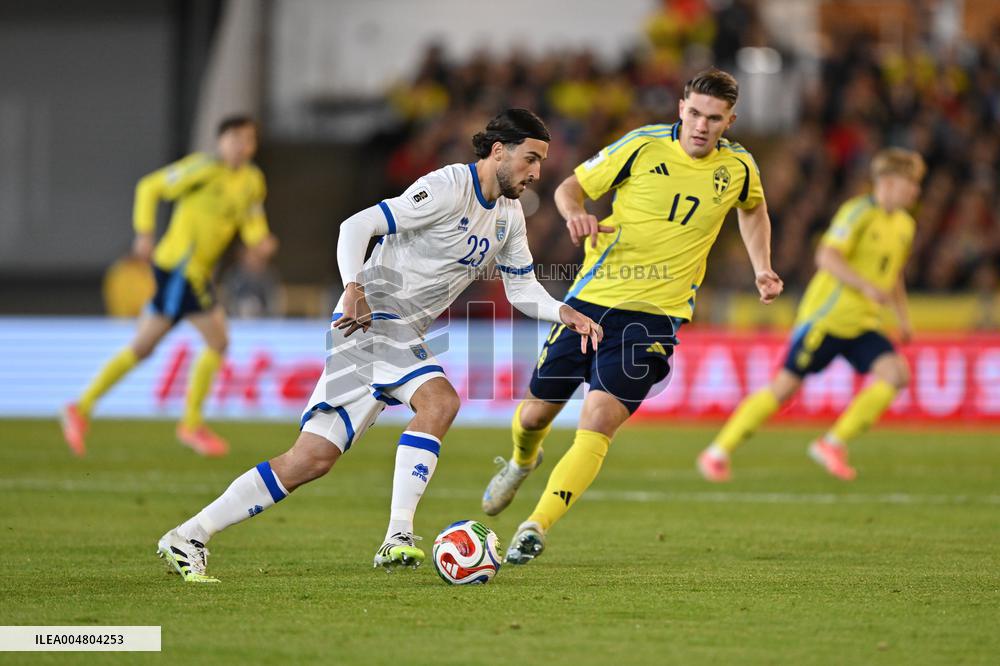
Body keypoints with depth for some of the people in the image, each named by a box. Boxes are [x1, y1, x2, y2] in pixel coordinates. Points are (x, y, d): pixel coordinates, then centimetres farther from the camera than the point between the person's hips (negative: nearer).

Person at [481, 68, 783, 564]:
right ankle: (522, 462, 47)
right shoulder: (643, 147, -6)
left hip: (655, 315, -1)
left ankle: (536, 527, -18)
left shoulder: (738, 168, 1)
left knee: (599, 421, -20)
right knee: (535, 414, 11)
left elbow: (752, 208, 25)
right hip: (592, 298, 1)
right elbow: (571, 185, 4)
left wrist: (762, 270, 13)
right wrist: (575, 213, -19)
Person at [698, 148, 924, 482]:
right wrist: (866, 287, -30)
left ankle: (833, 444, -7)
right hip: (827, 315, -7)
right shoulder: (859, 212, -12)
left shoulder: (904, 226, 14)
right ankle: (718, 453, 6)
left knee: (897, 374, -15)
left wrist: (903, 317, 20)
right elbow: (827, 256, -23)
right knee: (785, 386, -6)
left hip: (863, 324, 7)